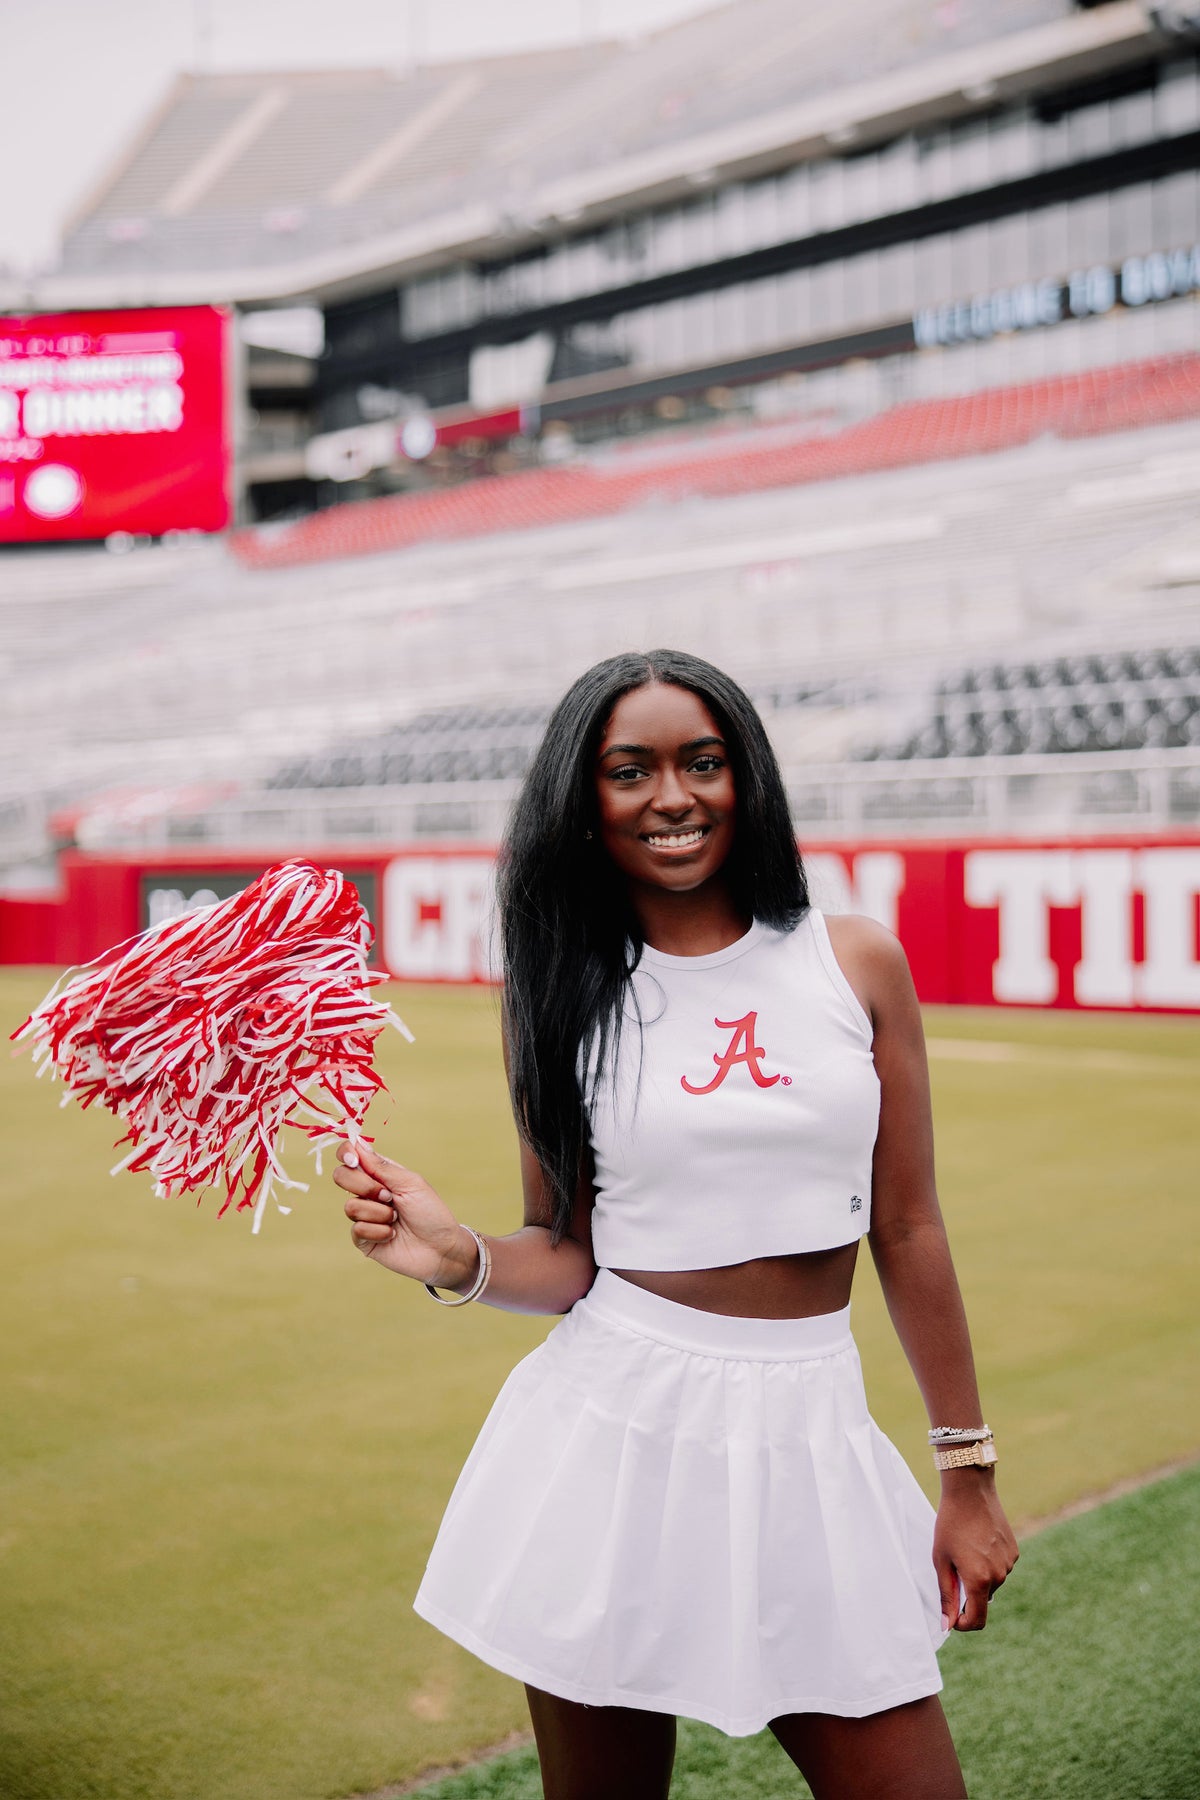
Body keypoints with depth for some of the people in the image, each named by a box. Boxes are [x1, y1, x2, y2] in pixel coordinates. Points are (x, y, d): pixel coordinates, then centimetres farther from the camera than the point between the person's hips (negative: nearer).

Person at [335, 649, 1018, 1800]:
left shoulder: (856, 963, 1)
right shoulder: (560, 990, 1)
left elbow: (907, 1229, 5)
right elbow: (565, 1253, 3)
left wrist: (967, 1471, 7)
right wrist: (458, 1260, -18)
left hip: (806, 1429, 1)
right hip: (617, 1419, 0)